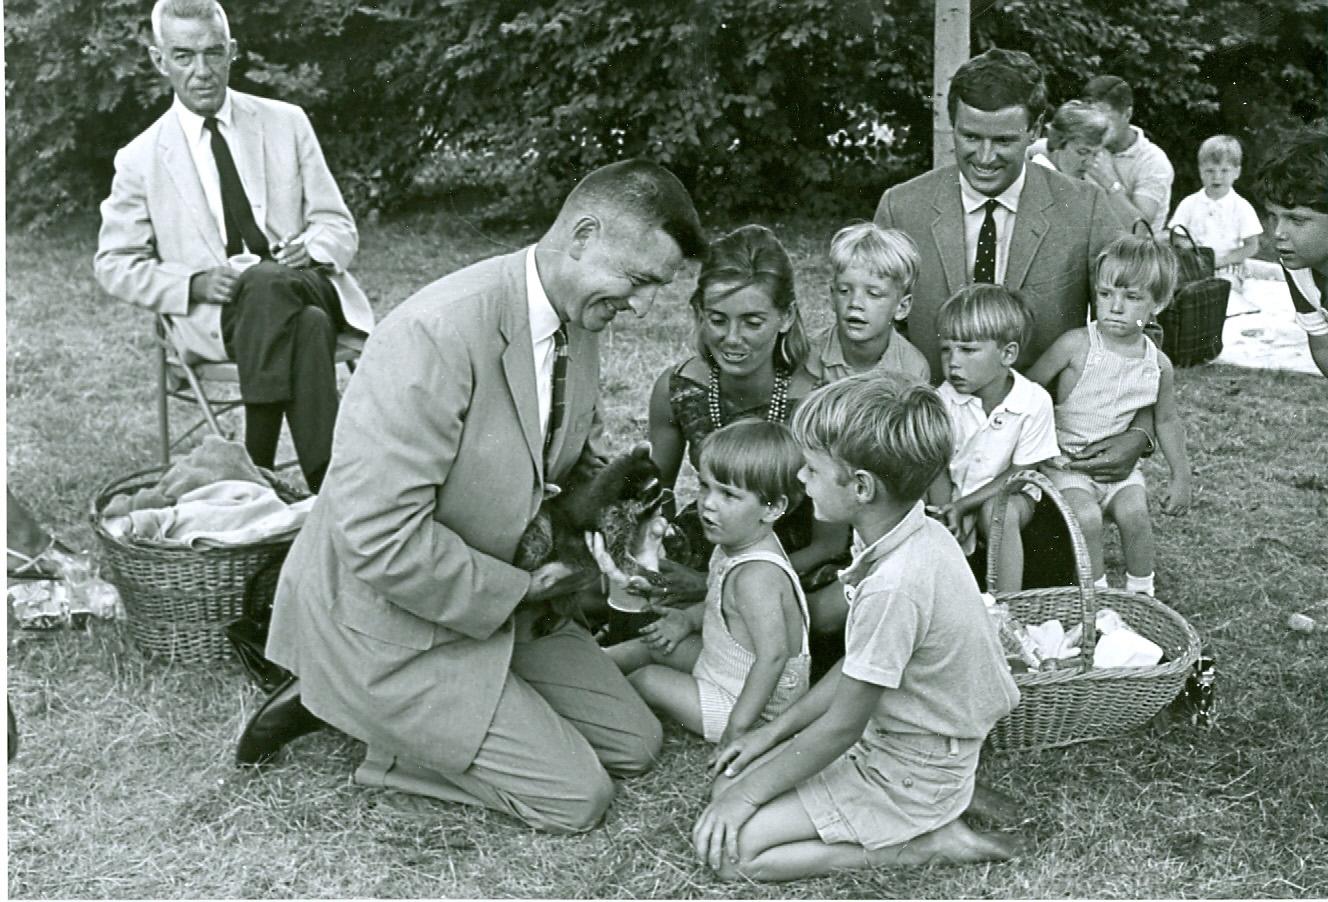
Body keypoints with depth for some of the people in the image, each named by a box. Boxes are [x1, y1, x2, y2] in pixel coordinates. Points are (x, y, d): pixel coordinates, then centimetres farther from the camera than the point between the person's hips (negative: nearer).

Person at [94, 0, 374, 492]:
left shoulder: (287, 123, 10)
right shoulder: (140, 159, 5)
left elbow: (338, 224, 11)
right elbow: (114, 264, 8)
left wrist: (314, 248, -15)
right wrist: (195, 284, -10)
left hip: (304, 285, 2)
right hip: (211, 318, -1)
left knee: (266, 282, -37)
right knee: (307, 325, -36)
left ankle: (257, 465, -35)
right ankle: (327, 483, -34)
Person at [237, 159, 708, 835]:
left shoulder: (579, 322, -1)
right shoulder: (437, 335, -31)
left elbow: (581, 458, 17)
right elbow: (378, 537, -33)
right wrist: (518, 590, -22)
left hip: (497, 598, 9)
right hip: (389, 620, -9)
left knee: (634, 746, 10)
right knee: (576, 799, -6)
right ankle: (334, 704, 4)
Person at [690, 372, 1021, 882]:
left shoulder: (894, 586, -32)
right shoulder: (917, 534, -3)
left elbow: (841, 726, -21)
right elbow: (860, 665, 9)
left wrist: (749, 793, -9)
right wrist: (774, 731, 11)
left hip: (910, 777, -9)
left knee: (727, 850, -9)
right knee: (730, 786, 8)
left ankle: (925, 845, -4)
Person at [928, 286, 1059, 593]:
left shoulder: (1035, 402, -20)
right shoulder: (946, 397, -14)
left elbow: (1019, 473, -14)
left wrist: (961, 506, -22)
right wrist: (945, 513, -26)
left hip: (1007, 493, -2)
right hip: (956, 493, 2)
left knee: (1000, 512, -33)